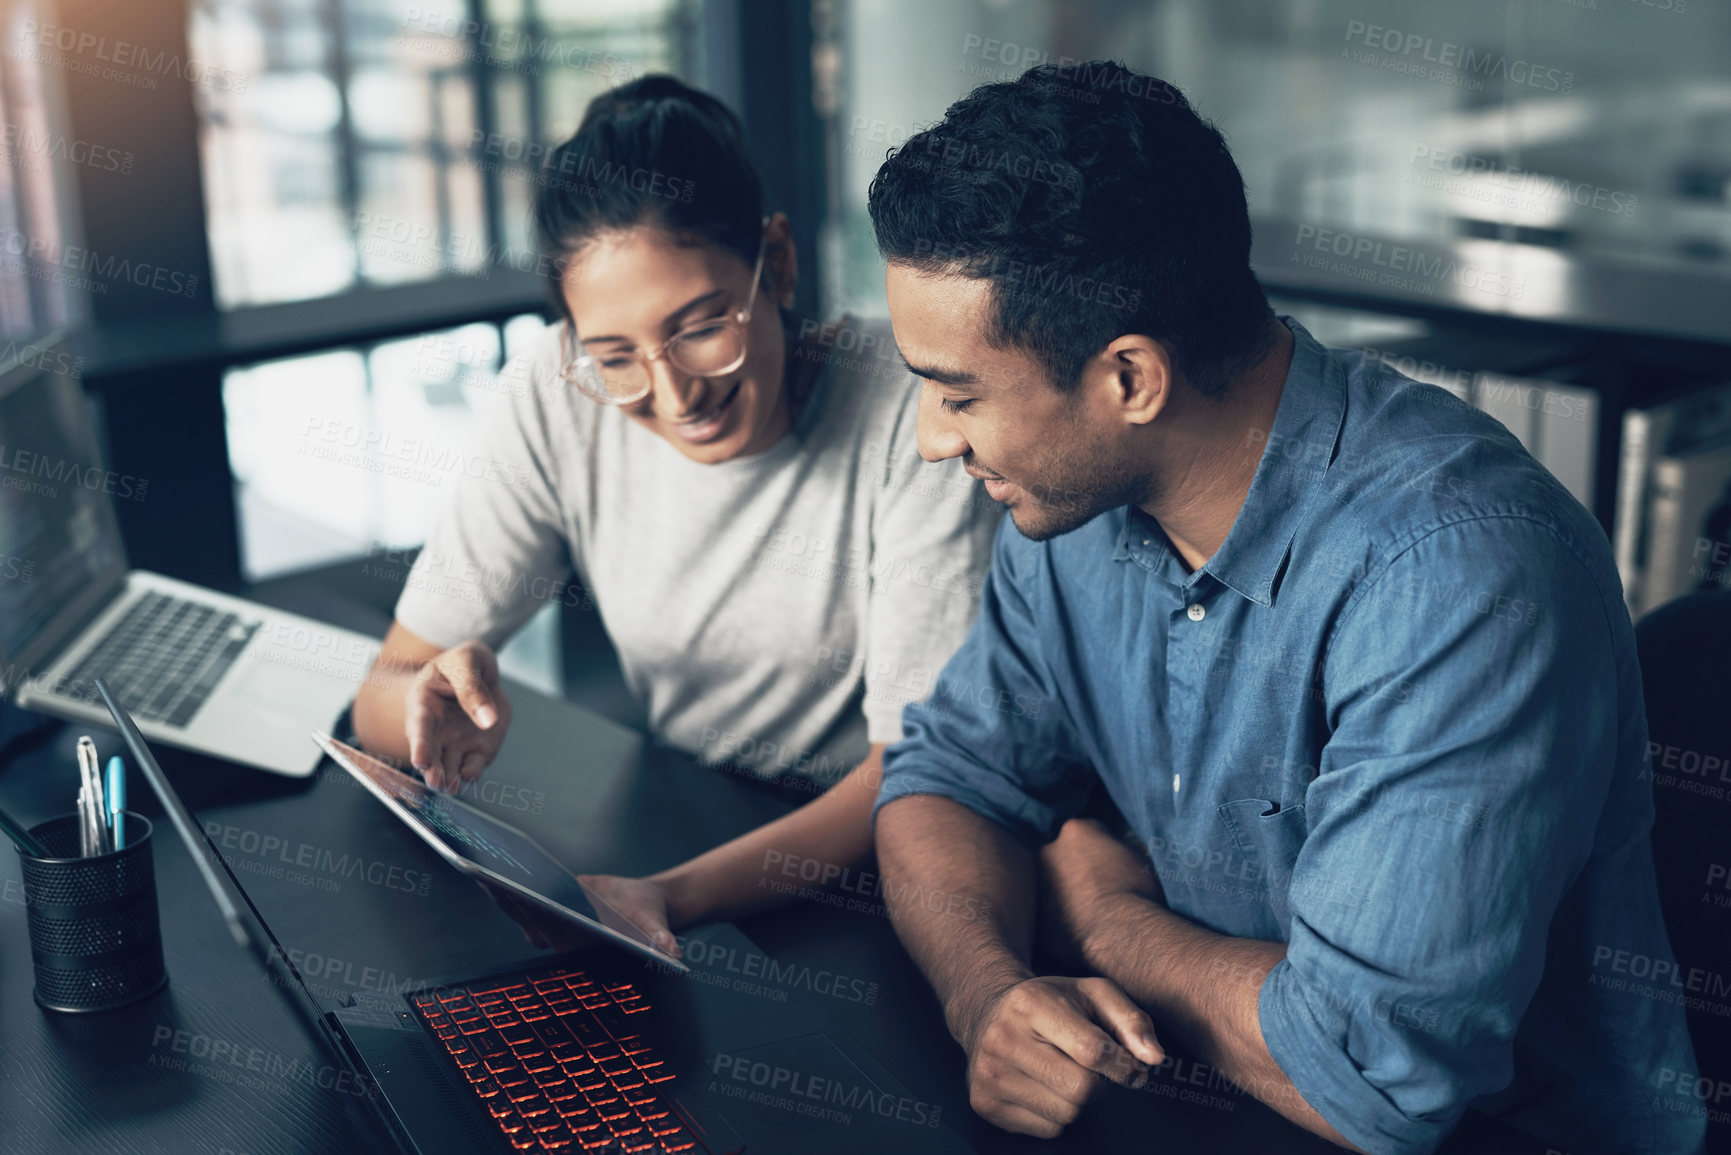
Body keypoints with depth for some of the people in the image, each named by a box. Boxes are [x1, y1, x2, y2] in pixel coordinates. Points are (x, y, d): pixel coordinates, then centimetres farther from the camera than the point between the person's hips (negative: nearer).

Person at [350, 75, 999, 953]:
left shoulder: (908, 411, -21)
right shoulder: (563, 398, -10)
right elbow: (386, 697, -6)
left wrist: (676, 897, -36)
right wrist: (442, 707, -31)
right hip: (683, 839, 3)